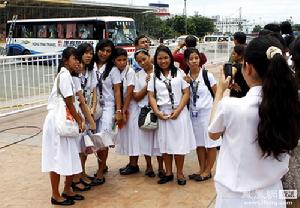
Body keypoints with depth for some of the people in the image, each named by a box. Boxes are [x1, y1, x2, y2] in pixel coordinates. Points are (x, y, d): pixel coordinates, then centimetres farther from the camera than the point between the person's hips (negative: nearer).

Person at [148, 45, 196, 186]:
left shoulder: (179, 73, 4)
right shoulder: (154, 76, 8)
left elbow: (186, 93, -1)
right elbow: (151, 96, 3)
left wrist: (178, 110, -12)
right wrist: (157, 112, -11)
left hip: (179, 113, -1)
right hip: (162, 113, 2)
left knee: (179, 143, 0)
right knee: (165, 144, 5)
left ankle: (180, 173, 13)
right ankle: (168, 173, 18)